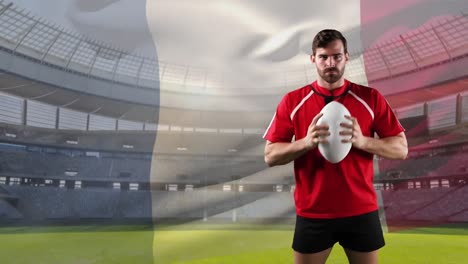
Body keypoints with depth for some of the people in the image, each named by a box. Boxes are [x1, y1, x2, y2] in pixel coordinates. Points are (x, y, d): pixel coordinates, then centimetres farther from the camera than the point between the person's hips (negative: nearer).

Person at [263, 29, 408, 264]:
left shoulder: (371, 98, 0)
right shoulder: (292, 101, -2)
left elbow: (401, 148, 0)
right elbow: (270, 156, -3)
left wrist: (363, 141, -18)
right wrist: (306, 142, -20)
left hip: (361, 212, 1)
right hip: (312, 214, 0)